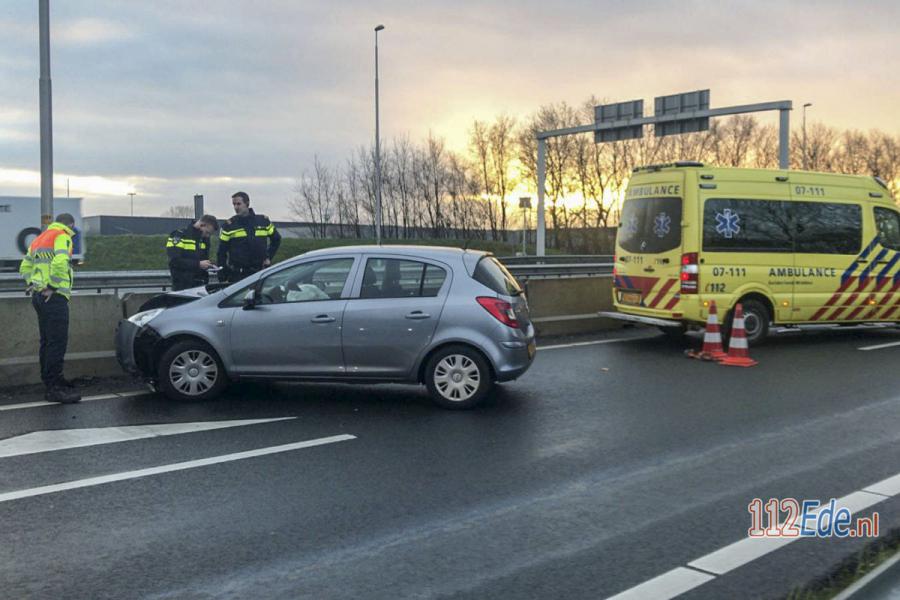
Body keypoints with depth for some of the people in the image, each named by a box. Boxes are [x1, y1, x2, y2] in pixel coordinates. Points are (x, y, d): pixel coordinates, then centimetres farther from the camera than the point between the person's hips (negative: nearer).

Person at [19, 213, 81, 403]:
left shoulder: (39, 239, 23)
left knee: (47, 342, 15)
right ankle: (54, 389, -11)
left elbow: (25, 267, 22)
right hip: (54, 296, -10)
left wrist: (32, 284, 12)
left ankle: (51, 379, 23)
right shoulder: (63, 237, -6)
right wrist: (52, 287, -17)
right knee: (57, 343, -10)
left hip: (38, 296, 10)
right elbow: (60, 263, -23)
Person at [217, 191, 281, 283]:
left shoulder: (263, 221, 6)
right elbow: (221, 252, 3)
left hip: (259, 273, 2)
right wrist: (222, 275, -2)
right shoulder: (229, 225, 2)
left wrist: (269, 257, 11)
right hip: (237, 274, -2)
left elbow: (276, 239, 21)